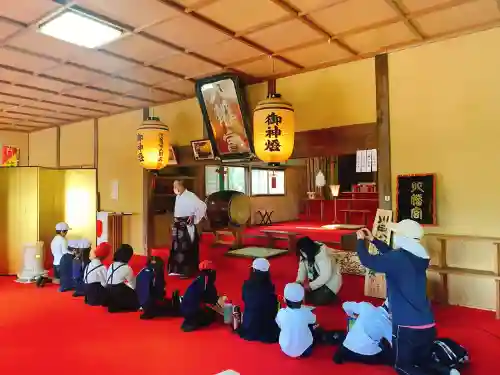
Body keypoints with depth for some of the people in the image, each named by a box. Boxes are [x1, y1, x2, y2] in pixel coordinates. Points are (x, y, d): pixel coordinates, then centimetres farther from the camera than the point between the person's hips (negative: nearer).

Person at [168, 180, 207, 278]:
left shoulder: (190, 196, -15)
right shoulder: (178, 197, 12)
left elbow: (202, 206, -23)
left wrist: (195, 219, -16)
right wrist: (175, 221, 14)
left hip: (187, 226, -9)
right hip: (178, 226, 9)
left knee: (187, 248, -3)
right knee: (177, 247, 13)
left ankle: (187, 271, 7)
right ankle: (179, 270, 26)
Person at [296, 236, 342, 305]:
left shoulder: (323, 255, -32)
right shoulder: (306, 254, -10)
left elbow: (326, 276, -31)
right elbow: (302, 269, -6)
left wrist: (311, 286, -30)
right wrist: (299, 281, -23)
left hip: (330, 282, -7)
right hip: (316, 281, 7)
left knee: (317, 300, -18)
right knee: (306, 298, -2)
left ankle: (331, 295, 10)